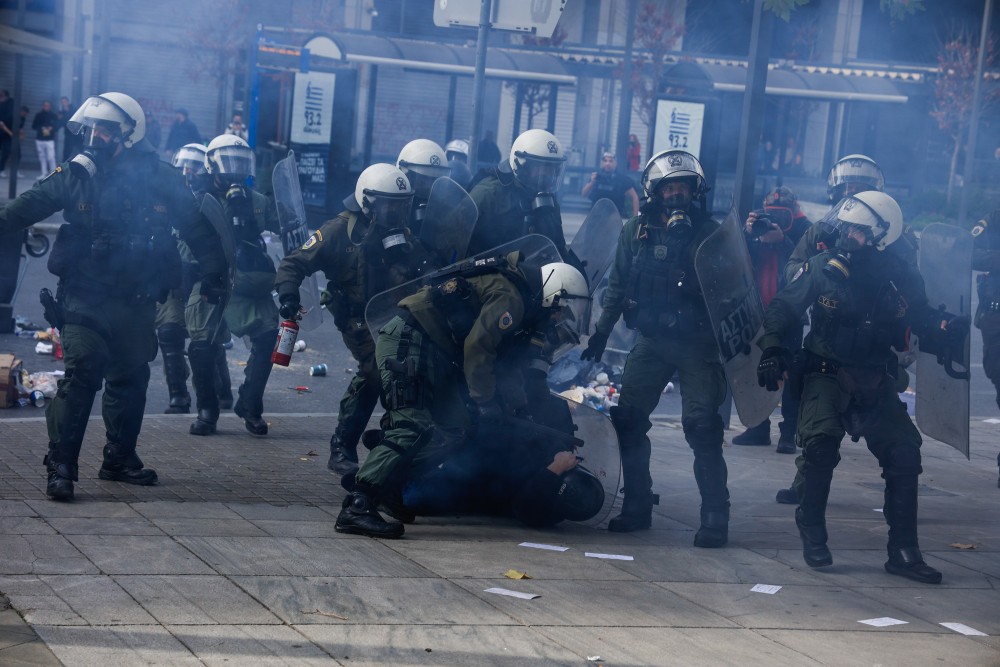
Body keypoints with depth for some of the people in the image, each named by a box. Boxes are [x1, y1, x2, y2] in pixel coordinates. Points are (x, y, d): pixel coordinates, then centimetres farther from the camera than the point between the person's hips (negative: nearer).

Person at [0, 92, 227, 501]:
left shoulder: (160, 181, -1)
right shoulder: (77, 175, -2)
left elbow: (194, 228, 9)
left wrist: (215, 271, 14)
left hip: (135, 302, 3)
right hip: (84, 296, -3)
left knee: (130, 379, 12)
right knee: (81, 374, -15)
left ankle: (120, 460, 27)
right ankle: (60, 466, -13)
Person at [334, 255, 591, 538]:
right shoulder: (510, 297, -12)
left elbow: (505, 358, 26)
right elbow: (477, 348, -20)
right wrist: (488, 406, -15)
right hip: (410, 342, -11)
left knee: (454, 429, 9)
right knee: (414, 428, -21)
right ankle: (357, 507, -29)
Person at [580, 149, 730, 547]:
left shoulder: (709, 232, -3)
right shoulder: (637, 229, 7)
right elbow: (618, 284, 14)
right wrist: (602, 331, 12)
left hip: (696, 343, -4)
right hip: (652, 340, 4)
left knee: (701, 425, -11)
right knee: (627, 418, 2)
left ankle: (715, 517, -6)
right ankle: (636, 506, 14)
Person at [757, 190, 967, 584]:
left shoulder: (902, 280, -2)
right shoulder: (823, 268, -7)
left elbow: (923, 323, 4)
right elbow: (783, 307, 1)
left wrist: (948, 329, -18)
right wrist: (772, 348, -14)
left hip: (875, 381, 3)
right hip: (826, 372, -2)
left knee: (904, 452, -8)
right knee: (821, 441, -27)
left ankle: (903, 551, 3)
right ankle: (812, 532, -5)